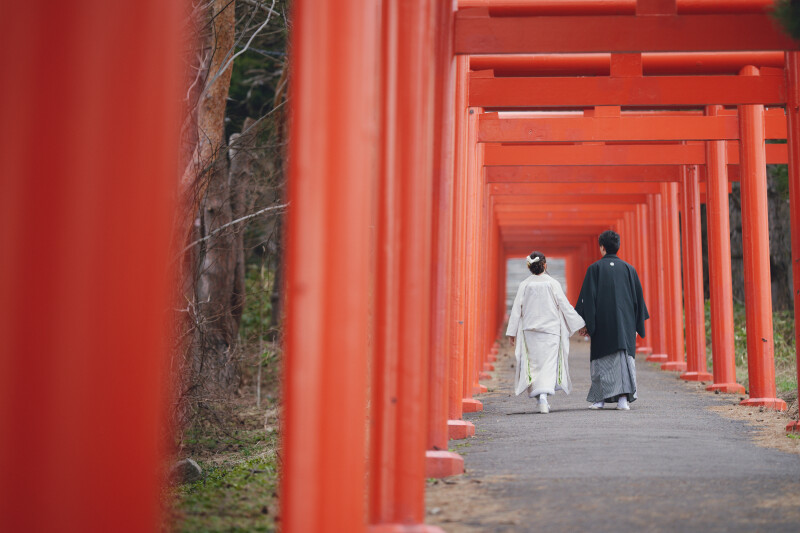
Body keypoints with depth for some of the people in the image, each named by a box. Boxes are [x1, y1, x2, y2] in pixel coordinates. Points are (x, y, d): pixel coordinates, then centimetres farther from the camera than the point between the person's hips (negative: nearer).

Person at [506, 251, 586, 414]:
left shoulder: (524, 285, -2)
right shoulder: (552, 284, -5)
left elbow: (516, 310, -1)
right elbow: (565, 306, -3)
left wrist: (511, 333, 4)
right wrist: (580, 324, 5)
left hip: (530, 332, 2)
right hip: (550, 330, -2)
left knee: (534, 364, 10)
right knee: (549, 364, -1)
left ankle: (542, 400, 10)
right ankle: (544, 395, -20)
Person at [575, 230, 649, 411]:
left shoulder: (595, 268, -3)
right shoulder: (629, 269, 7)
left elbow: (587, 297, -6)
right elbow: (638, 297, 9)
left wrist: (585, 323, -2)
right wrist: (637, 325, 16)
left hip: (602, 323, -2)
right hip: (625, 323, 2)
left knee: (601, 359, 6)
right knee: (624, 357, 2)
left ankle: (600, 399, 8)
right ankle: (623, 397, -9)